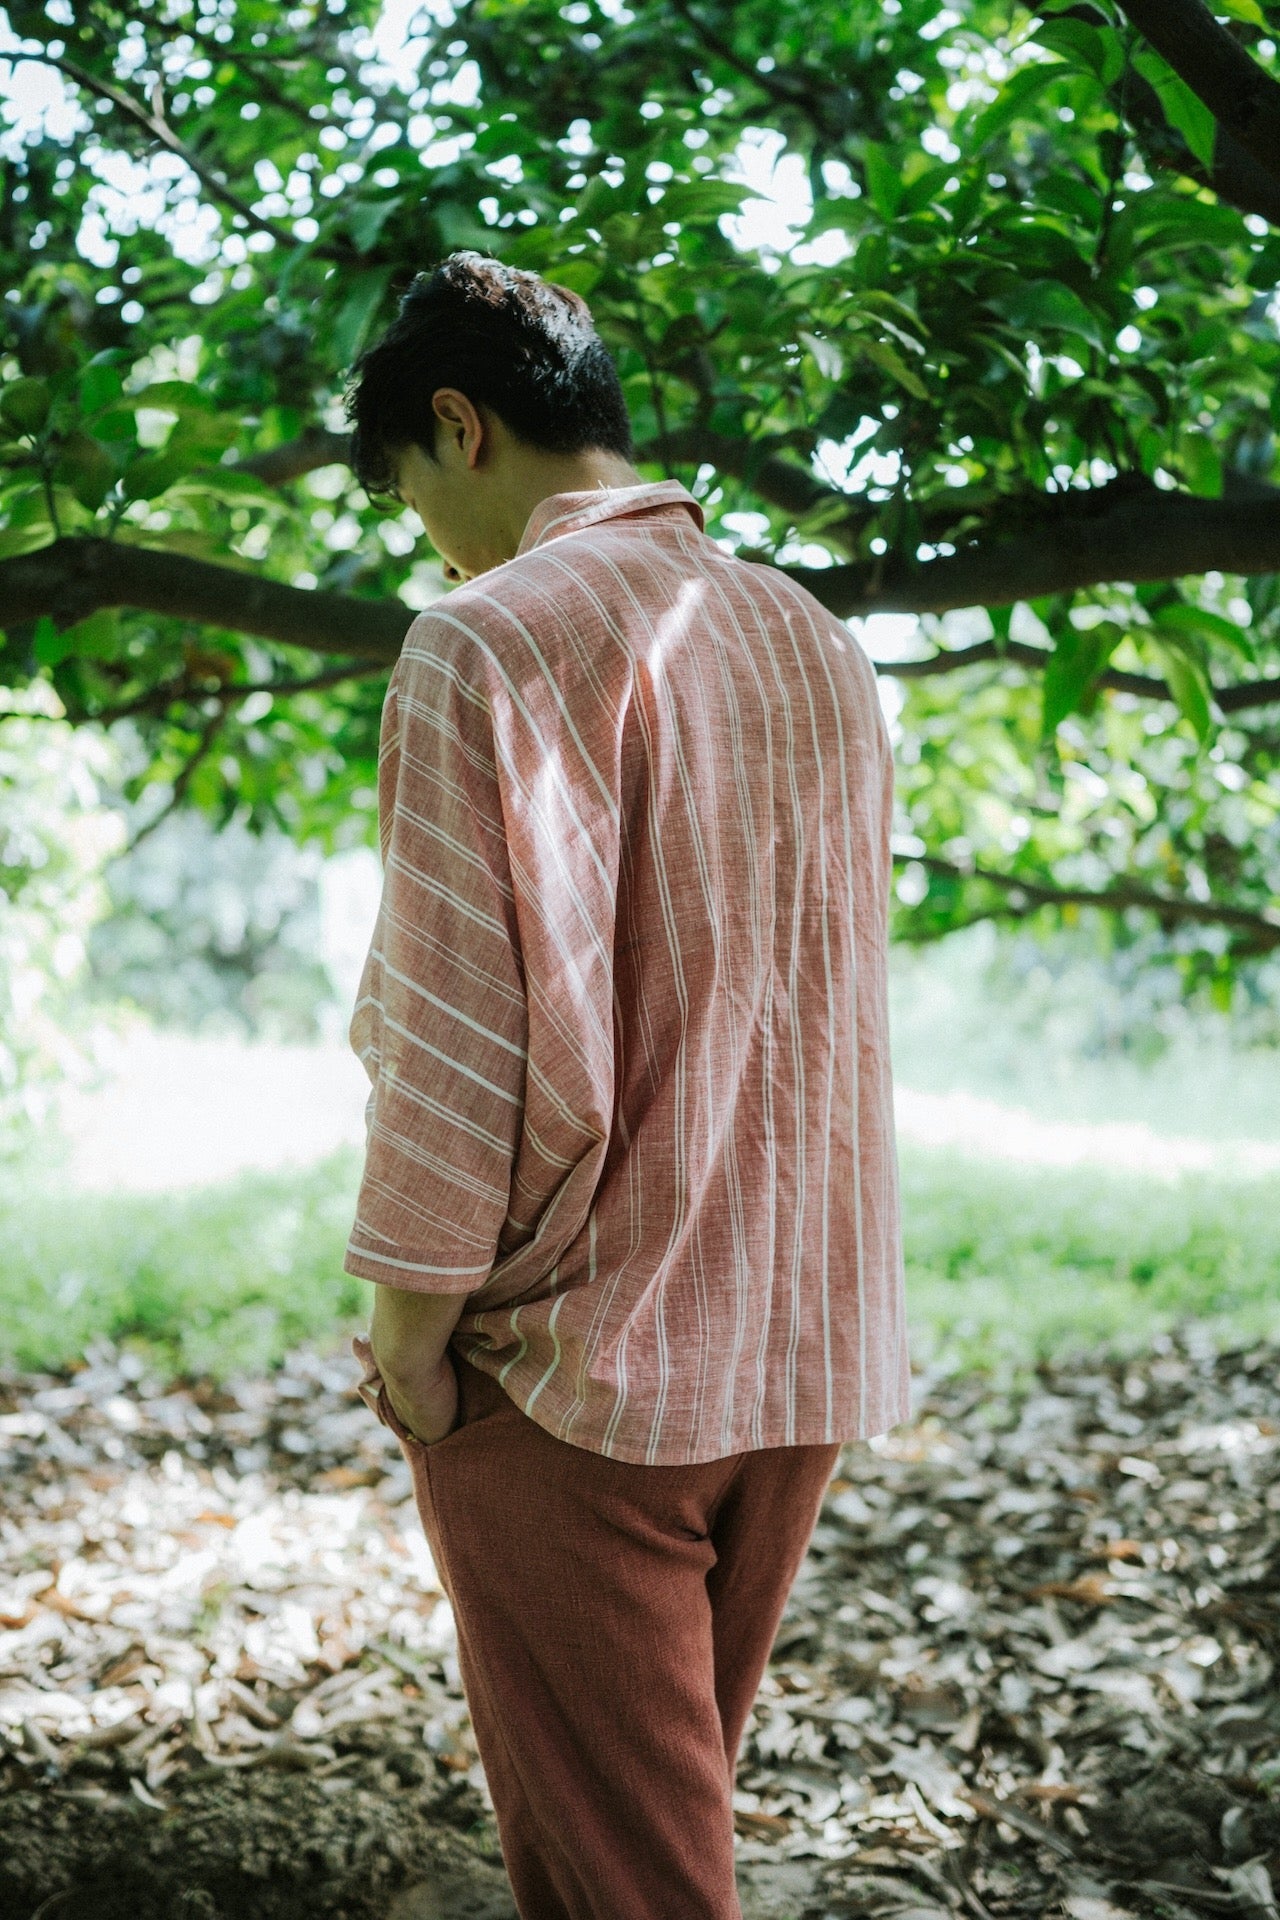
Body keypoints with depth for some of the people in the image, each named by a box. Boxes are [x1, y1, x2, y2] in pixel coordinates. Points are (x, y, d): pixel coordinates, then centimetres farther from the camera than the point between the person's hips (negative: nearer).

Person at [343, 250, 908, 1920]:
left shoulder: (492, 645, -14)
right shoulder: (821, 650, 10)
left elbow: (481, 1042, -20)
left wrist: (408, 1322, -8)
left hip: (576, 1363, -7)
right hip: (809, 1354, 7)